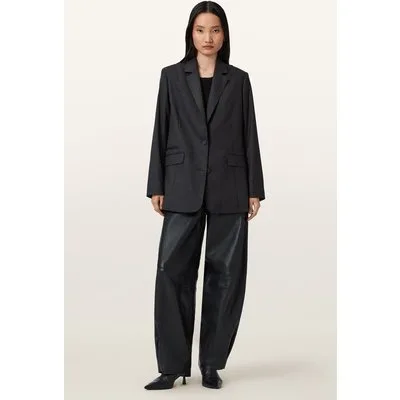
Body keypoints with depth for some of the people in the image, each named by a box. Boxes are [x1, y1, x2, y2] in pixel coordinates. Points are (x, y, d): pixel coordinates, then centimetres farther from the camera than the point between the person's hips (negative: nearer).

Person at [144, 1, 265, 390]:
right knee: (173, 270, -6)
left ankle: (211, 363, 14)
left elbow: (249, 136, 6)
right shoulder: (172, 76, 7)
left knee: (225, 272, 2)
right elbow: (161, 132, 5)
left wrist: (255, 190, 1)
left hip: (229, 188, 1)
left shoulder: (238, 79, 8)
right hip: (184, 187, 0)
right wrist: (156, 186, 0)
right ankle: (173, 365, 3)